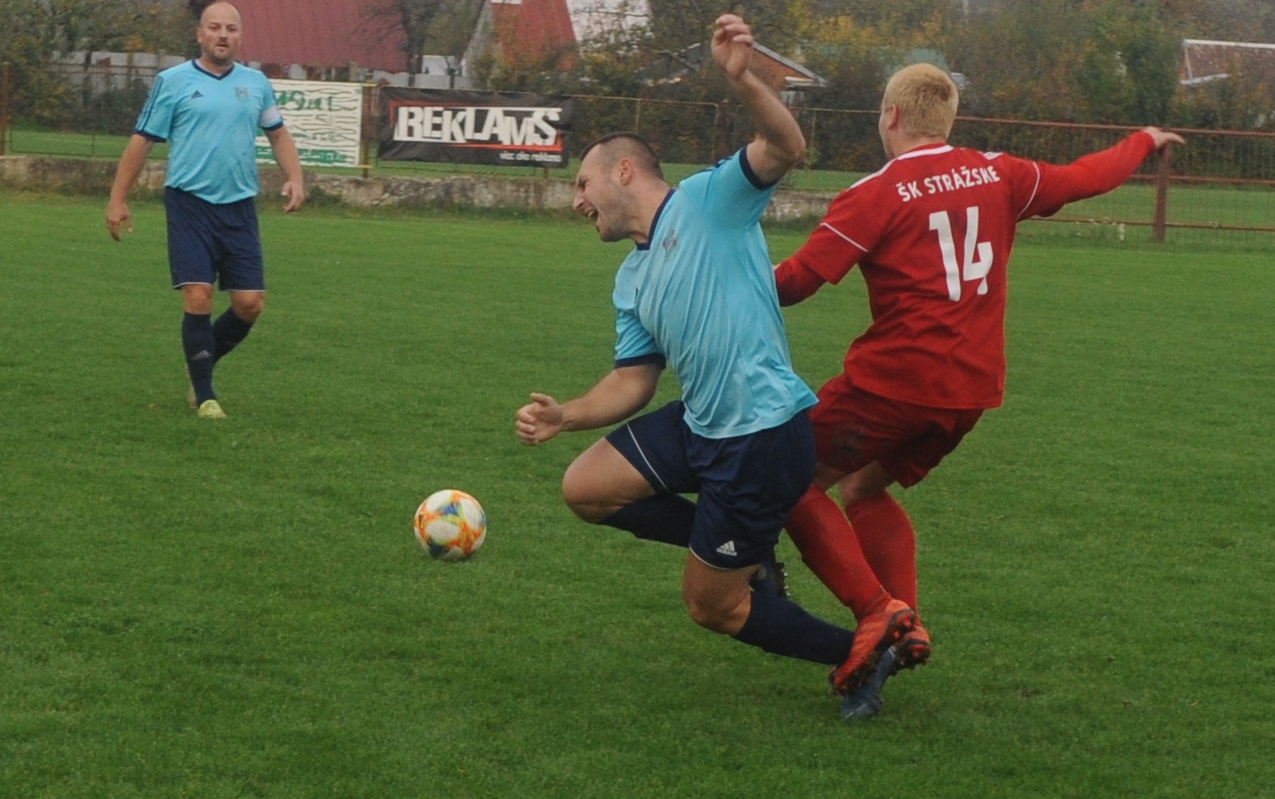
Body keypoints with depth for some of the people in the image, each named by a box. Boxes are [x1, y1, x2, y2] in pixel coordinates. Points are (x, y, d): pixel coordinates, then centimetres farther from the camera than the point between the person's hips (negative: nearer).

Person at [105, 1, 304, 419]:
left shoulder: (256, 83, 10)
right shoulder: (173, 81, 0)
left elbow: (278, 133, 23)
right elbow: (142, 140, 3)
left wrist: (294, 178, 7)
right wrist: (118, 199, 0)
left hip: (239, 208, 4)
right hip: (189, 203, -4)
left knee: (250, 304, -1)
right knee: (198, 298, -11)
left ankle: (204, 364, 25)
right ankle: (204, 395, 2)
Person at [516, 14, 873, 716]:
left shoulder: (706, 201, -7)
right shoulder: (632, 281, 16)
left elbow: (785, 147, -22)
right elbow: (633, 382, 16)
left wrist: (740, 79, -39)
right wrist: (563, 416, 0)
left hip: (764, 435, -8)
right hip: (702, 426, 9)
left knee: (712, 607, 1)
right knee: (585, 487, 9)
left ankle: (858, 655, 20)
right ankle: (743, 554, 17)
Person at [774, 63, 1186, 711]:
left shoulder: (875, 196, -10)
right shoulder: (998, 176, 6)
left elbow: (797, 280, -13)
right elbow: (1085, 178, 21)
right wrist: (1145, 141, 39)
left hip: (895, 380, -7)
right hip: (973, 388, 7)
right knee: (864, 488, 23)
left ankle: (877, 611, -13)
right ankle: (905, 627, 9)